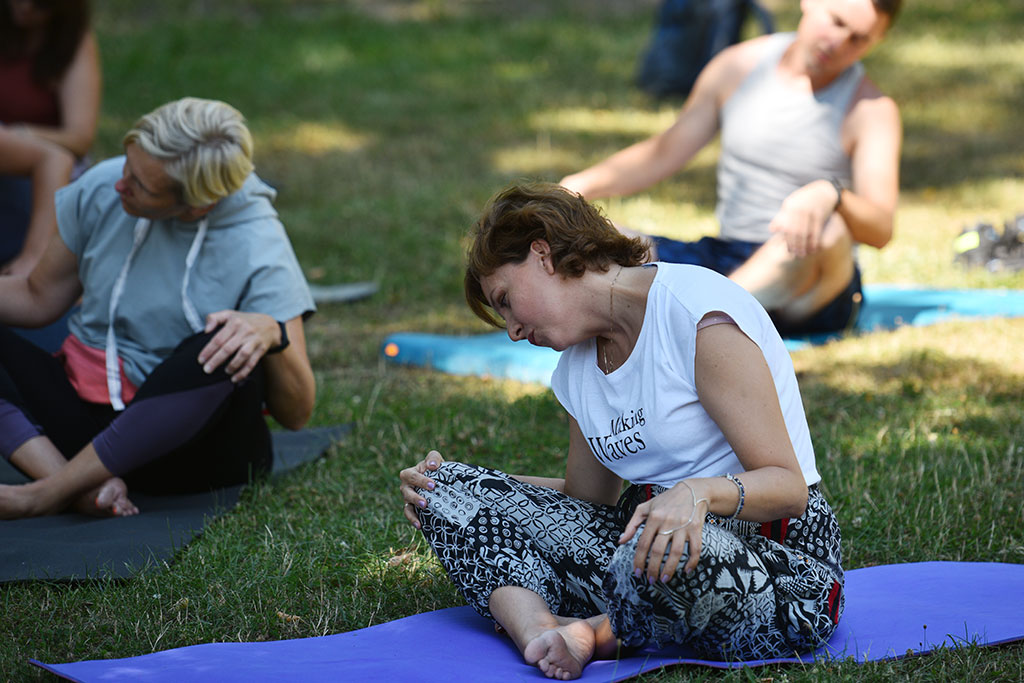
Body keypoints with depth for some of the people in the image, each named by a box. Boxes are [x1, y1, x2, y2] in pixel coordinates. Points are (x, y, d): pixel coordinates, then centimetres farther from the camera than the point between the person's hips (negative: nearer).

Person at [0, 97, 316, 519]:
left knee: (227, 352, -36)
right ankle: (80, 483, -34)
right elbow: (39, 299, 12)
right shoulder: (101, 189, -4)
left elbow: (296, 414, -18)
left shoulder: (258, 253, -17)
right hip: (81, 402, 5)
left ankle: (45, 495, -32)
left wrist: (273, 333, -37)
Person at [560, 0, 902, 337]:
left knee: (825, 228, -41)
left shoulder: (873, 111, -4)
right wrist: (582, 184, -2)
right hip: (724, 259, 5)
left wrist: (830, 193, -39)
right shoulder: (739, 66, 7)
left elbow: (881, 230, -17)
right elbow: (662, 154, 15)